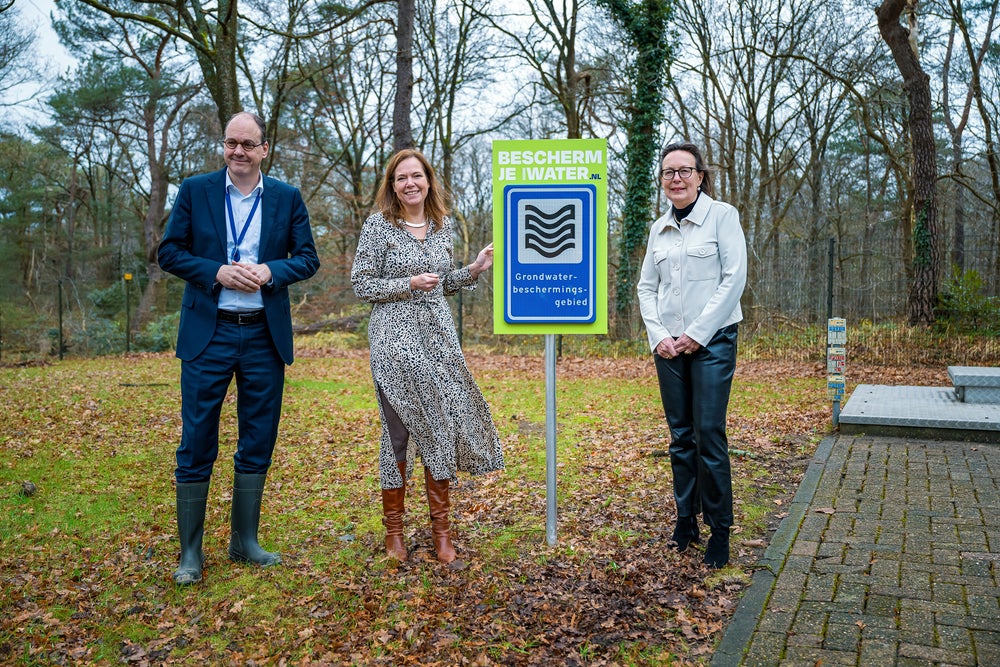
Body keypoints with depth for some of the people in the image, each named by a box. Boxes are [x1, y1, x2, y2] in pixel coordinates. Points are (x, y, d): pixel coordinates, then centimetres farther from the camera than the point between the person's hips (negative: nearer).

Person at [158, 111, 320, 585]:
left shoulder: (287, 198, 6)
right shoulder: (195, 190, 3)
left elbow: (308, 258, 5)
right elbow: (169, 251, 1)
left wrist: (270, 271, -14)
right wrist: (217, 272, -14)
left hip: (265, 336, 2)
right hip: (209, 334, -2)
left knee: (258, 443, 9)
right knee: (197, 444, 1)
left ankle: (244, 541, 24)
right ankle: (191, 551, 15)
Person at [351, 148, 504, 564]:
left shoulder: (443, 224, 11)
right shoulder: (378, 225, -3)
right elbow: (360, 284, -4)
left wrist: (474, 270, 3)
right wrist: (409, 284, -15)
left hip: (438, 335, 4)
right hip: (395, 338, -4)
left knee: (443, 423, 3)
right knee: (398, 428, 0)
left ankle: (440, 527, 16)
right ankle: (393, 528, 17)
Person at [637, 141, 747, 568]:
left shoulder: (722, 215, -3)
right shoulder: (659, 228, 12)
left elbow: (734, 279, -9)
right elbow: (647, 287, 11)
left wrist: (697, 333, -13)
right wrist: (657, 336, -4)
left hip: (712, 340, -4)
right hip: (668, 343, 5)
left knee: (709, 434, -6)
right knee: (680, 435, 9)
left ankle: (719, 530, 6)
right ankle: (685, 519, 20)